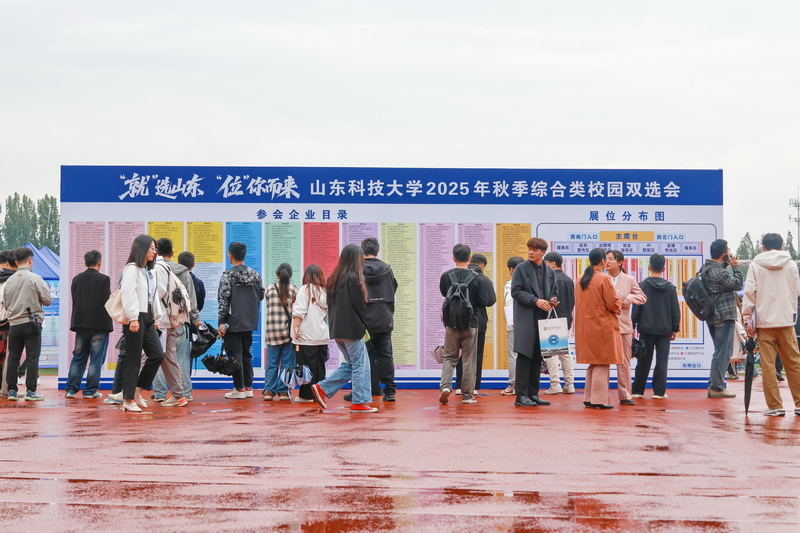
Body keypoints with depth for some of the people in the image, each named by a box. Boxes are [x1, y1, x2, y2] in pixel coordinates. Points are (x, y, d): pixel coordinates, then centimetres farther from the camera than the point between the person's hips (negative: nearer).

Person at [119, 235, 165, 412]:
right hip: (135, 318, -8)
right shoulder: (131, 269, -7)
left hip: (147, 318, 8)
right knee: (133, 360, -4)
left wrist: (157, 317, 16)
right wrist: (133, 318, -23)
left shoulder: (149, 271, 20)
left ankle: (137, 390, 14)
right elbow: (129, 294, -16)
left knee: (157, 354, 1)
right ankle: (128, 400, 3)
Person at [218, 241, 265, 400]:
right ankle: (248, 388, 17)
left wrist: (222, 322, -11)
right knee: (246, 354, 15)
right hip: (250, 322, 6)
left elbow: (223, 299, -13)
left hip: (233, 322, -6)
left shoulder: (228, 275, -10)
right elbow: (261, 295, 11)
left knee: (235, 355, 0)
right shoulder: (254, 274, 6)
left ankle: (239, 389, 2)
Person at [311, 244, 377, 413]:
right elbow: (359, 305, -14)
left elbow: (331, 304, 14)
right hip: (351, 329, -8)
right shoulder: (354, 279, -13)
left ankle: (322, 388, 9)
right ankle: (359, 402, 2)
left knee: (350, 364, 17)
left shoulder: (334, 279, 11)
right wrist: (364, 326, -3)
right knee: (360, 365, 0)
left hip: (336, 329, 8)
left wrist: (334, 325, 15)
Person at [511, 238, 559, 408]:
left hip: (543, 318, 5)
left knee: (537, 358, 8)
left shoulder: (550, 272, 14)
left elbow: (554, 292, 21)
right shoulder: (521, 269, -1)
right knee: (524, 356, -8)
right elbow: (516, 291, -8)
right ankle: (521, 395, -5)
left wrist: (552, 300, -3)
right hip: (525, 319, -5)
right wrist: (535, 301, -17)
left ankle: (533, 394, 15)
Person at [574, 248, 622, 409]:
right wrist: (619, 307, 8)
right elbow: (613, 304, -15)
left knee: (593, 363, 15)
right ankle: (599, 400, -1)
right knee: (602, 364, -1)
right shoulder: (604, 278, -13)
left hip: (585, 326, 7)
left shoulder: (581, 279, 9)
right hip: (602, 326, -7)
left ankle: (589, 398, 17)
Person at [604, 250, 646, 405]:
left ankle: (625, 395, 12)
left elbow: (642, 297, 9)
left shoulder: (629, 280, 5)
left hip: (623, 326, 1)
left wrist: (629, 298, -9)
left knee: (624, 362, 6)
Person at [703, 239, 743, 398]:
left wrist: (726, 265, 10)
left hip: (713, 316, 10)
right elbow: (737, 284, -14)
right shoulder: (718, 272, -19)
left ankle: (713, 385, 19)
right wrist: (735, 267, -3)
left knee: (720, 351, 18)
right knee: (723, 352, -6)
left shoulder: (706, 268, 11)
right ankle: (717, 387, -4)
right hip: (724, 316, -10)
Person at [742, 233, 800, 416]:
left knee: (768, 365, 0)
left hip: (764, 321, -2)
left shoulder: (755, 265, 0)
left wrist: (747, 318, -1)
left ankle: (775, 406, -2)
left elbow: (749, 292, -4)